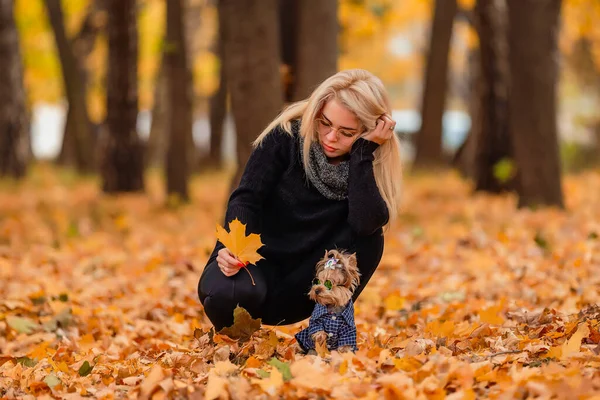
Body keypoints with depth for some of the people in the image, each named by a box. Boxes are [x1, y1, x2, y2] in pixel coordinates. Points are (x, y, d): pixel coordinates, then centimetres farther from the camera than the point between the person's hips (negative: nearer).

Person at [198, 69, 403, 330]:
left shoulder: (370, 163, -7)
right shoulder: (286, 137, -11)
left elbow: (365, 224, -26)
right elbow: (246, 198, -16)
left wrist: (364, 150, -27)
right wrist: (231, 248, -35)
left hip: (304, 280, 2)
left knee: (369, 237, -24)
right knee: (227, 294, -37)